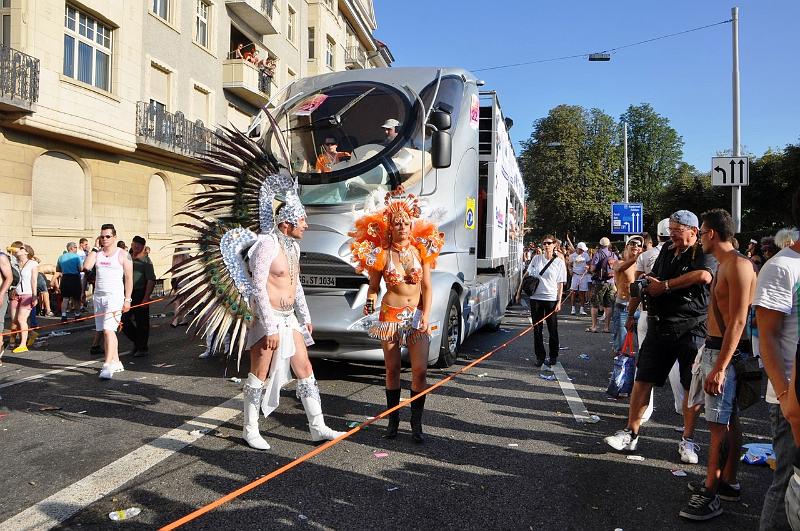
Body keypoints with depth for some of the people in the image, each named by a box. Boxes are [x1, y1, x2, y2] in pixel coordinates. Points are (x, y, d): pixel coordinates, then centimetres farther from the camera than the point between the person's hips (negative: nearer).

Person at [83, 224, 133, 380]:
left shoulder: (122, 254, -3)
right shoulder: (97, 253, 10)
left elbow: (129, 278, -4)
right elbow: (86, 266, -8)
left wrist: (127, 299, -9)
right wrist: (94, 248, -2)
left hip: (115, 296, -6)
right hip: (98, 296, 6)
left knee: (108, 330, -15)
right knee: (106, 331, 10)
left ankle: (108, 366, -15)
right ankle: (116, 362, 19)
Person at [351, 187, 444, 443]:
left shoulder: (421, 250, 1)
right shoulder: (381, 254, -4)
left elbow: (427, 287, 1)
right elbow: (373, 287, 5)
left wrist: (426, 316, -9)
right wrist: (370, 303, -16)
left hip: (417, 315, 1)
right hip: (391, 315, -1)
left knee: (420, 370, -5)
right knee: (392, 370, 8)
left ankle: (416, 424, 8)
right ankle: (393, 421, 22)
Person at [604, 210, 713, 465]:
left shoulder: (704, 254, -7)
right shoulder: (667, 250, 13)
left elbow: (704, 275, -30)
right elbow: (651, 281, 23)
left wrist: (665, 286, -20)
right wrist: (631, 313, 12)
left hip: (692, 329, -5)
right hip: (659, 326, 5)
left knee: (692, 386, 4)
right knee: (642, 380, 3)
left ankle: (687, 440, 18)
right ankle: (631, 434, 11)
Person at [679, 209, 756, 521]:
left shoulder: (738, 265, -17)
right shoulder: (723, 265, 14)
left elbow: (738, 321, -23)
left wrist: (720, 367, -26)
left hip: (728, 352, -10)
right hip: (716, 347, 10)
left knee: (719, 422, -6)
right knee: (729, 419, 16)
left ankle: (710, 495, 0)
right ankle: (728, 483, 27)